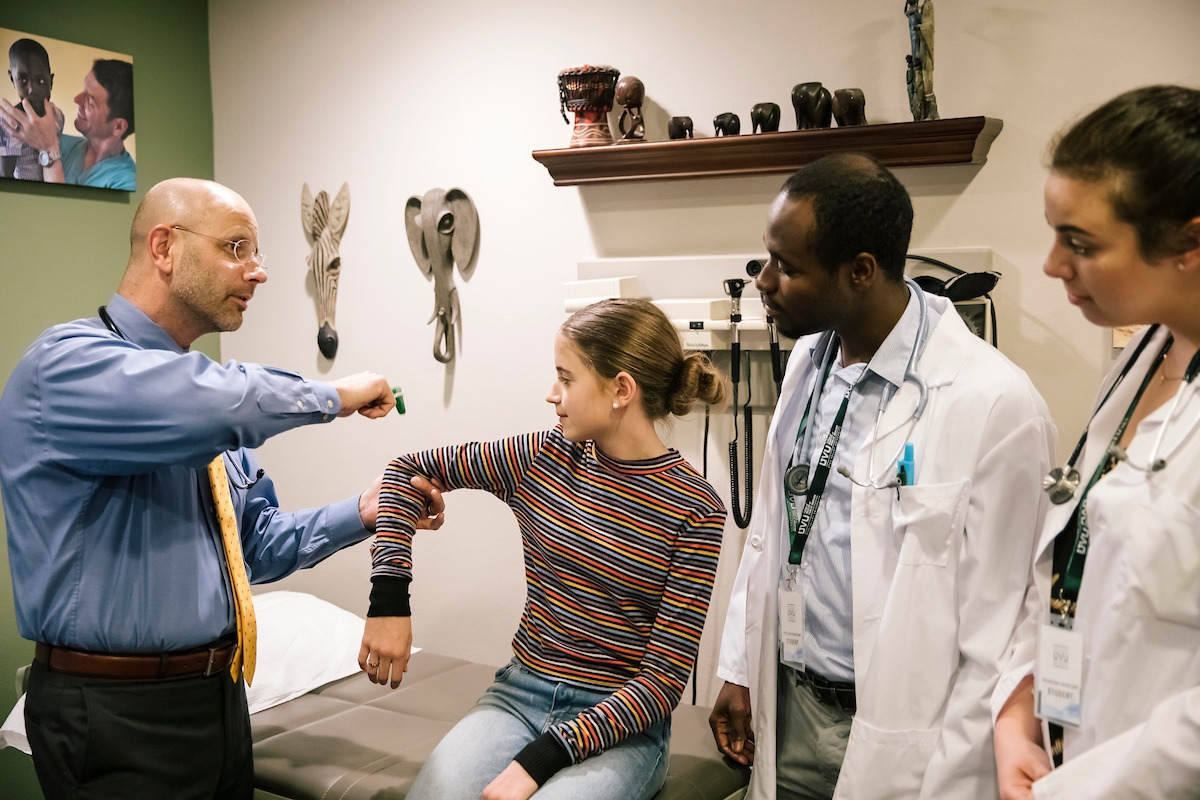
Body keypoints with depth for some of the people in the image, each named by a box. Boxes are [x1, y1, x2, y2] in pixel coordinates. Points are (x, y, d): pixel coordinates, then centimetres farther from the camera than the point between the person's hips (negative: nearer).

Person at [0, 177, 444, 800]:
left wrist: (361, 514, -1)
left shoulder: (206, 385, 11)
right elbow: (211, 406, -36)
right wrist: (335, 396, -18)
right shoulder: (67, 362, -15)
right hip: (117, 719, -7)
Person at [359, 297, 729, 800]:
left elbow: (664, 679, -12)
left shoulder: (694, 512, -11)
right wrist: (389, 600, -4)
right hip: (520, 694, 3)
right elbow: (409, 470, 7)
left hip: (619, 724, -3)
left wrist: (540, 760, -20)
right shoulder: (546, 458, 0)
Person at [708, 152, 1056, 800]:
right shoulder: (807, 360, 2)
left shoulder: (995, 404, -21)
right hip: (789, 706, 6)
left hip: (899, 739, -6)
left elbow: (997, 633, -17)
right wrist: (739, 671, 10)